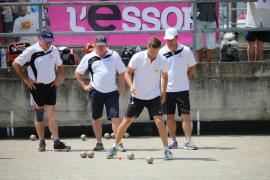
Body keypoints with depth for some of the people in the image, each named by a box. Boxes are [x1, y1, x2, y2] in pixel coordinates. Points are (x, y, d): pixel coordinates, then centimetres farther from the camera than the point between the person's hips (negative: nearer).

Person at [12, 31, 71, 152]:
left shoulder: (54, 50, 6)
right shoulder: (31, 51, -9)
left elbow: (59, 65, 24)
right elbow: (15, 64, -5)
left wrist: (59, 77, 8)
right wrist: (25, 79, -7)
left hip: (50, 86, 3)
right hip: (36, 86, -3)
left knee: (52, 114, -1)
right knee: (39, 114, 3)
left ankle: (57, 143, -5)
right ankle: (41, 142, 15)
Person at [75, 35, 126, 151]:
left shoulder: (114, 55, 3)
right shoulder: (88, 58, 3)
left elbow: (122, 72, 10)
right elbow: (78, 73, 12)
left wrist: (121, 87, 1)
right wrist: (84, 85, 4)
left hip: (112, 91, -1)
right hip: (95, 92, 1)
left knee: (115, 117, -9)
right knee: (96, 118, 7)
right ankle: (99, 143, 17)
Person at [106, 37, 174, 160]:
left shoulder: (162, 61, -8)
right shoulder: (137, 57, -14)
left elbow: (165, 77, 10)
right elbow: (127, 72, -5)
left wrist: (163, 94, 6)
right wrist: (131, 86, -21)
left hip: (154, 96, 0)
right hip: (137, 95, 0)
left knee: (159, 120, -14)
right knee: (127, 120, 4)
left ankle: (166, 150, -6)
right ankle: (115, 147, 18)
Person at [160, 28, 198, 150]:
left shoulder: (186, 51, -3)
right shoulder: (161, 52, -1)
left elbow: (192, 68, 8)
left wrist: (184, 78, 1)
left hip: (182, 88, -1)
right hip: (167, 89, 1)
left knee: (186, 115, -4)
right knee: (170, 116, 6)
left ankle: (188, 140, 0)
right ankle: (173, 140, 15)